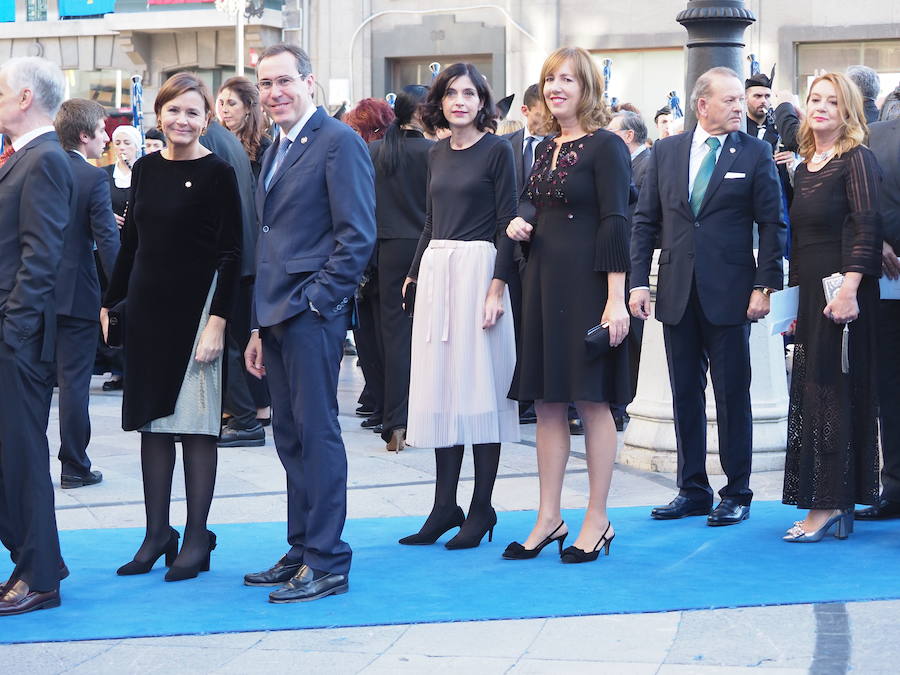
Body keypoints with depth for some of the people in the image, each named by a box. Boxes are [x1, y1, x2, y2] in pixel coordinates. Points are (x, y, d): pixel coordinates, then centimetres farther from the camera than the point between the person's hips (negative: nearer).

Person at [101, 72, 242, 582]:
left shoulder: (217, 173, -7)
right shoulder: (146, 169, 9)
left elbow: (231, 254, -10)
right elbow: (131, 242, 15)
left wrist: (218, 321, -17)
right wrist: (110, 302, 13)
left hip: (195, 307, -6)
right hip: (147, 307, 6)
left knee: (196, 423, -1)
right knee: (152, 420, 8)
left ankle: (197, 539, 6)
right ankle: (157, 534, 16)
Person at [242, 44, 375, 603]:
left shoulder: (340, 142, -8)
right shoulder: (277, 151, 19)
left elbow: (358, 234, -14)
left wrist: (316, 299, -17)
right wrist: (260, 328, 17)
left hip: (313, 315, -9)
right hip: (277, 315, 9)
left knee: (317, 433, -6)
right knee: (290, 437, 12)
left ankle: (327, 564, -2)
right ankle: (302, 552, 19)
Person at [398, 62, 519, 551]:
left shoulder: (497, 150, -5)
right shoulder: (437, 154, 14)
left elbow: (508, 224, -9)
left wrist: (497, 287, -16)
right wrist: (414, 275, 16)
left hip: (478, 269, -6)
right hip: (436, 271, 6)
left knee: (478, 385, -4)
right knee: (440, 387, 5)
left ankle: (482, 509, 2)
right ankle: (445, 505, 10)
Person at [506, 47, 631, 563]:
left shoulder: (605, 146, -9)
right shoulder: (546, 147, 13)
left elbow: (615, 224, -15)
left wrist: (616, 299, -20)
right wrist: (523, 227, 0)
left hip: (587, 282, -8)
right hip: (545, 281, 8)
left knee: (591, 400, -1)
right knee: (547, 401, 8)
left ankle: (598, 520, 7)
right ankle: (549, 519, 14)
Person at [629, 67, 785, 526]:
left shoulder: (755, 153, 0)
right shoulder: (666, 152, 8)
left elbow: (772, 224, -2)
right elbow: (645, 221, 8)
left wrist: (765, 286, -10)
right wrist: (638, 281, 0)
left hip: (729, 294, -3)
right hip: (677, 294, 3)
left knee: (732, 394, 1)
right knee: (685, 395, 9)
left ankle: (737, 494, 10)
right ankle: (692, 490, 18)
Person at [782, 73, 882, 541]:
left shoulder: (857, 160, -7)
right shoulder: (804, 167, 15)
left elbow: (867, 230, -16)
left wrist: (849, 291, -25)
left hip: (842, 293, -8)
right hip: (809, 292, 8)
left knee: (833, 391, -7)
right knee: (809, 392, 7)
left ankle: (829, 504, -4)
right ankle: (837, 507, 14)